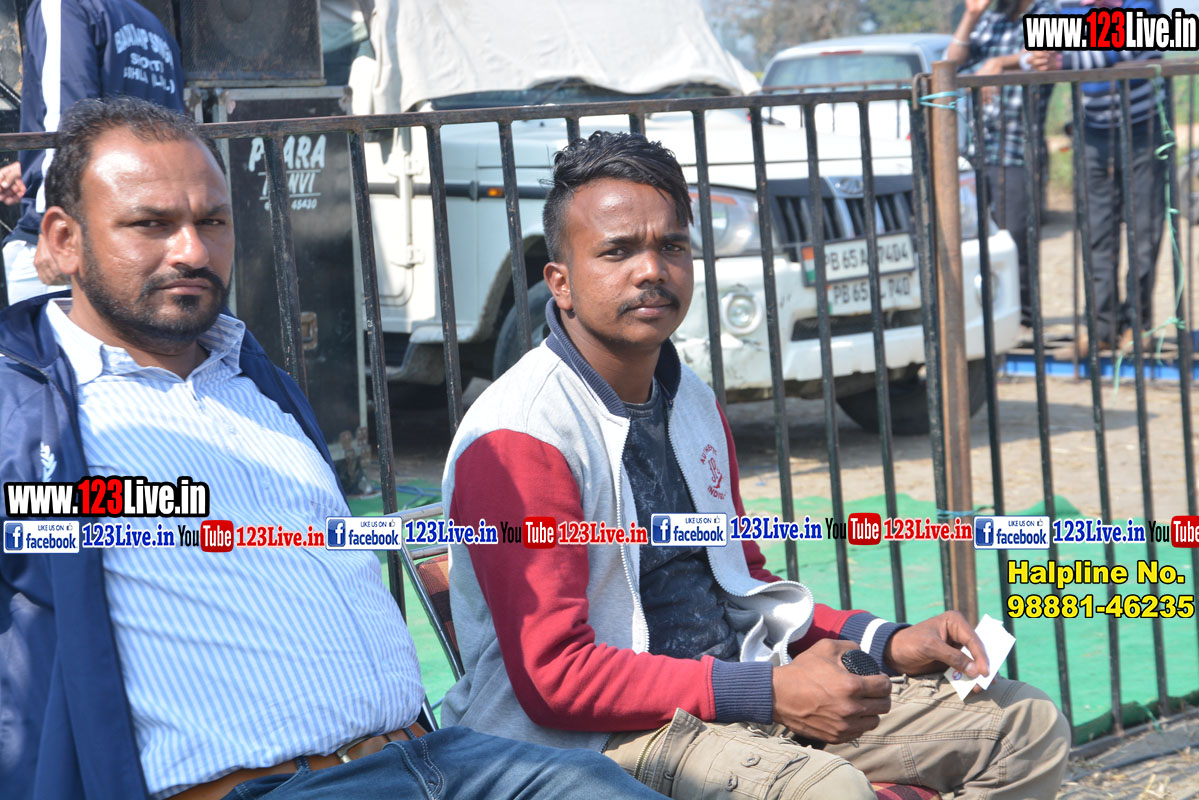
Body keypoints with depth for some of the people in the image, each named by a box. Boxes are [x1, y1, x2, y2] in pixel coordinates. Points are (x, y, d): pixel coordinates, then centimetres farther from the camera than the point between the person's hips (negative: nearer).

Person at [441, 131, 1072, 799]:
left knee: (1029, 728, 6)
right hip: (606, 735, -9)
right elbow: (554, 679, -19)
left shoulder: (693, 403, 14)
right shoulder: (517, 438, -14)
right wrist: (769, 693, -21)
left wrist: (887, 642, 8)